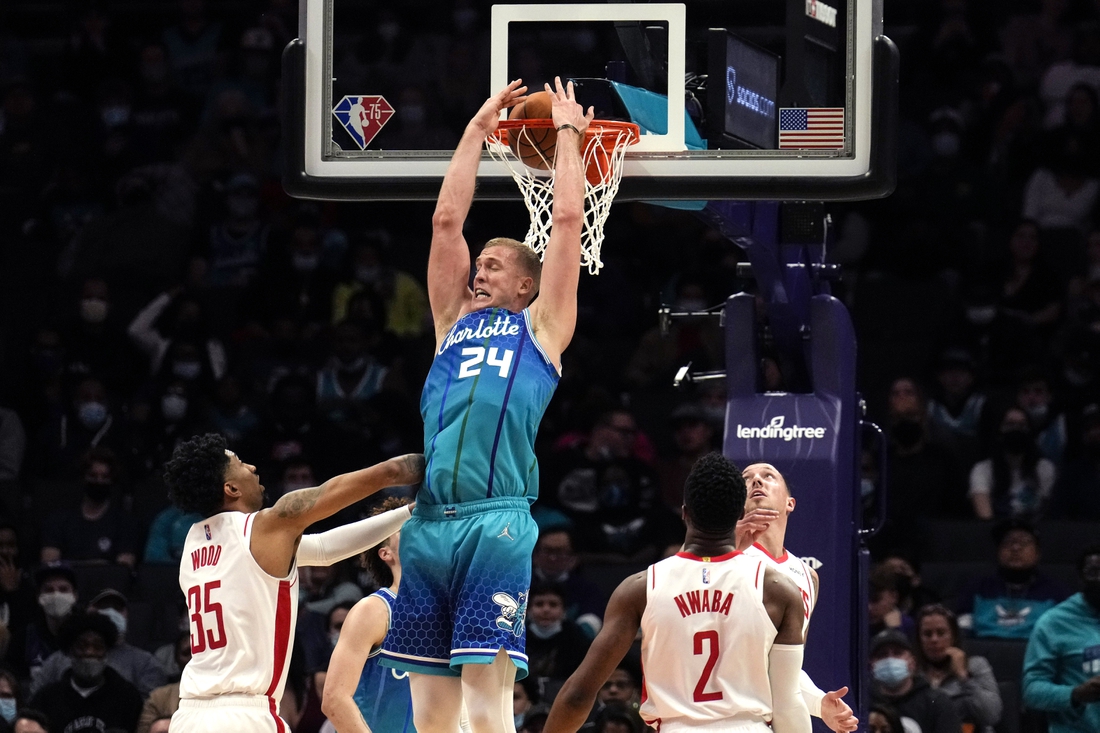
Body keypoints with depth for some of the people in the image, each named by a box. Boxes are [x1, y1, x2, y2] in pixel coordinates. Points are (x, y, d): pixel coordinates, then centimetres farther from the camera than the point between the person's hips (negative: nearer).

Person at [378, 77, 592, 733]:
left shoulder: (541, 327, 13)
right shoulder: (455, 322, 25)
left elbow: (568, 217, 10)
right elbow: (447, 218, 22)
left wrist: (568, 133, 20)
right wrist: (478, 130, 24)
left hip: (497, 522, -5)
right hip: (429, 524, 5)